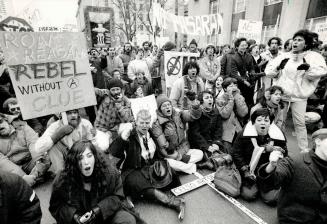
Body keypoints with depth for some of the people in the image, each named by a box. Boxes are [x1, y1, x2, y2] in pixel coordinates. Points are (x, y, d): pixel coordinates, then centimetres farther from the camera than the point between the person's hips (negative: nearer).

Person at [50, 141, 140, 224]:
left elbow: (117, 197, -7)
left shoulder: (110, 172, -19)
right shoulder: (62, 180, -16)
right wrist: (75, 216, -20)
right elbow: (56, 206, -3)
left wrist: (97, 210, -21)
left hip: (106, 214, 0)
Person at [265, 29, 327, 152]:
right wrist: (278, 67, -16)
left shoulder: (314, 56, 2)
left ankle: (305, 150, 15)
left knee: (300, 123, 0)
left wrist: (307, 67, -24)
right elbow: (268, 72, 0)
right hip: (281, 94, 2)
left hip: (299, 96, -1)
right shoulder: (284, 56, 4)